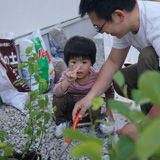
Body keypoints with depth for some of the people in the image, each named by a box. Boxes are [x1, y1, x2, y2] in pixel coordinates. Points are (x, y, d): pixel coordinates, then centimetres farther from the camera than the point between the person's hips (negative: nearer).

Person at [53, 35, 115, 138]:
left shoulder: (96, 77, -21)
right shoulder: (67, 75, -20)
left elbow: (109, 91, -4)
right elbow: (57, 92, -37)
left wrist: (109, 112, -5)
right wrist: (68, 81, -56)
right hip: (71, 110, 2)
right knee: (58, 98, -24)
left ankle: (103, 119, -3)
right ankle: (60, 122, -3)